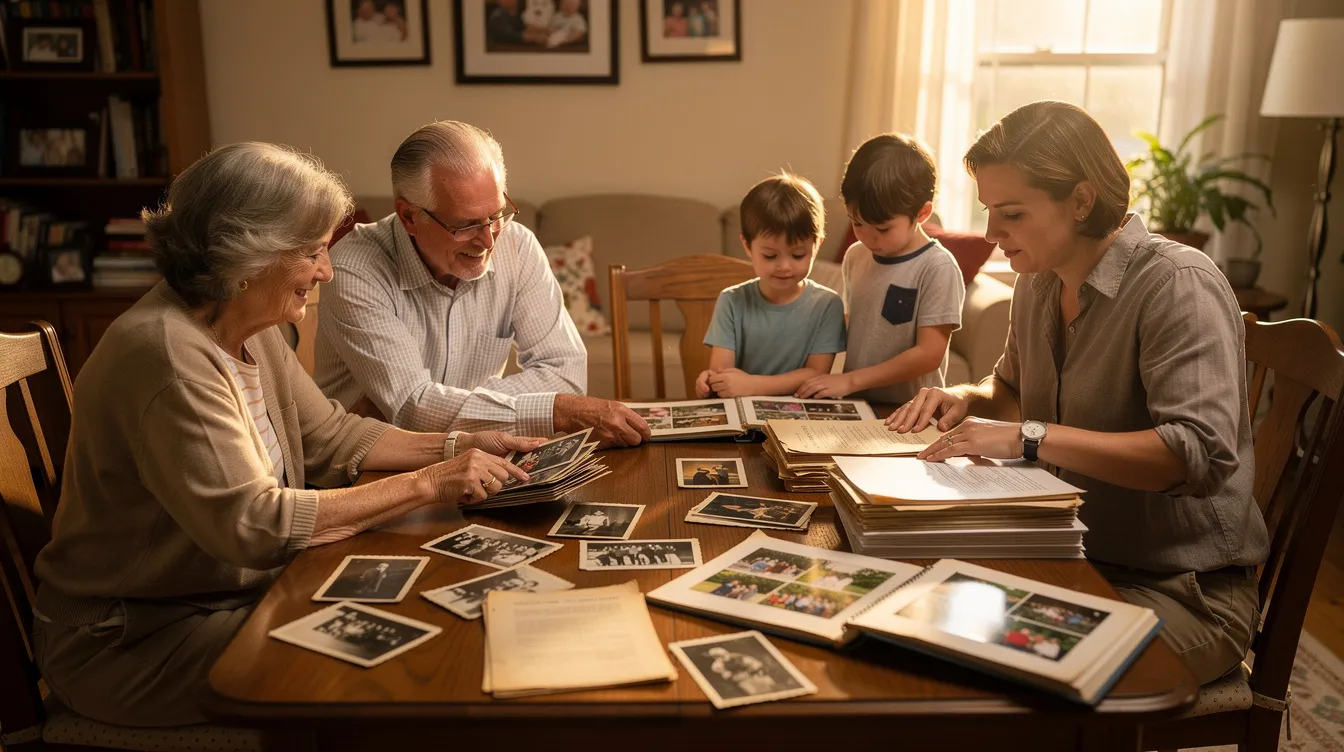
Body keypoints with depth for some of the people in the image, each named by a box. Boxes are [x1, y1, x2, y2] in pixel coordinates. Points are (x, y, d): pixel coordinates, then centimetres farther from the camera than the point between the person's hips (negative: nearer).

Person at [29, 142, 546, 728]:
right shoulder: (168, 355, -27)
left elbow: (329, 436, 8)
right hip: (134, 640, -8)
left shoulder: (252, 331, 2)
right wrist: (426, 485, -28)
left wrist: (455, 448, -5)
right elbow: (255, 524, -31)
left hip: (241, 588, 8)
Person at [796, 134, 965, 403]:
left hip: (910, 412, -5)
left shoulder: (937, 269, -10)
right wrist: (838, 382, 2)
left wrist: (851, 380, -12)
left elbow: (929, 354, -12)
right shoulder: (856, 256, 8)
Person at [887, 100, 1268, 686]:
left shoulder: (1179, 286, -18)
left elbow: (1203, 454, -30)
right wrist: (966, 400, 2)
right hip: (1069, 560, 7)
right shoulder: (1037, 282, 6)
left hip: (1183, 589, -7)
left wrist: (1030, 436, -32)